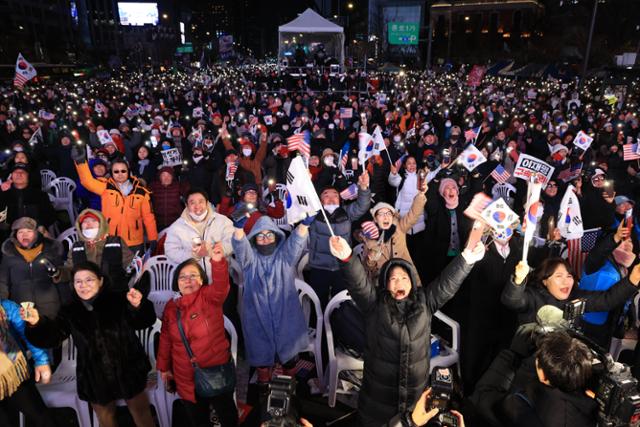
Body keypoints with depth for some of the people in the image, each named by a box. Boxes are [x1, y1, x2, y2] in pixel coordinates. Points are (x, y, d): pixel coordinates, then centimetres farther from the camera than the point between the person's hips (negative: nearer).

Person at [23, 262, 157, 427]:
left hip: (128, 373, -2)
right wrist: (37, 323, -29)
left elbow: (144, 322, -13)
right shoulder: (70, 312, 0)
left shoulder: (118, 299, -10)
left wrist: (138, 307, -36)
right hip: (95, 379, 3)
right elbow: (51, 337, -8)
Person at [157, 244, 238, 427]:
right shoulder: (171, 307, 0)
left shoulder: (209, 297, -14)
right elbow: (165, 339, 9)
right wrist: (164, 367, 13)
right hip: (186, 378, 4)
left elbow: (220, 286, -36)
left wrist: (218, 261, -54)